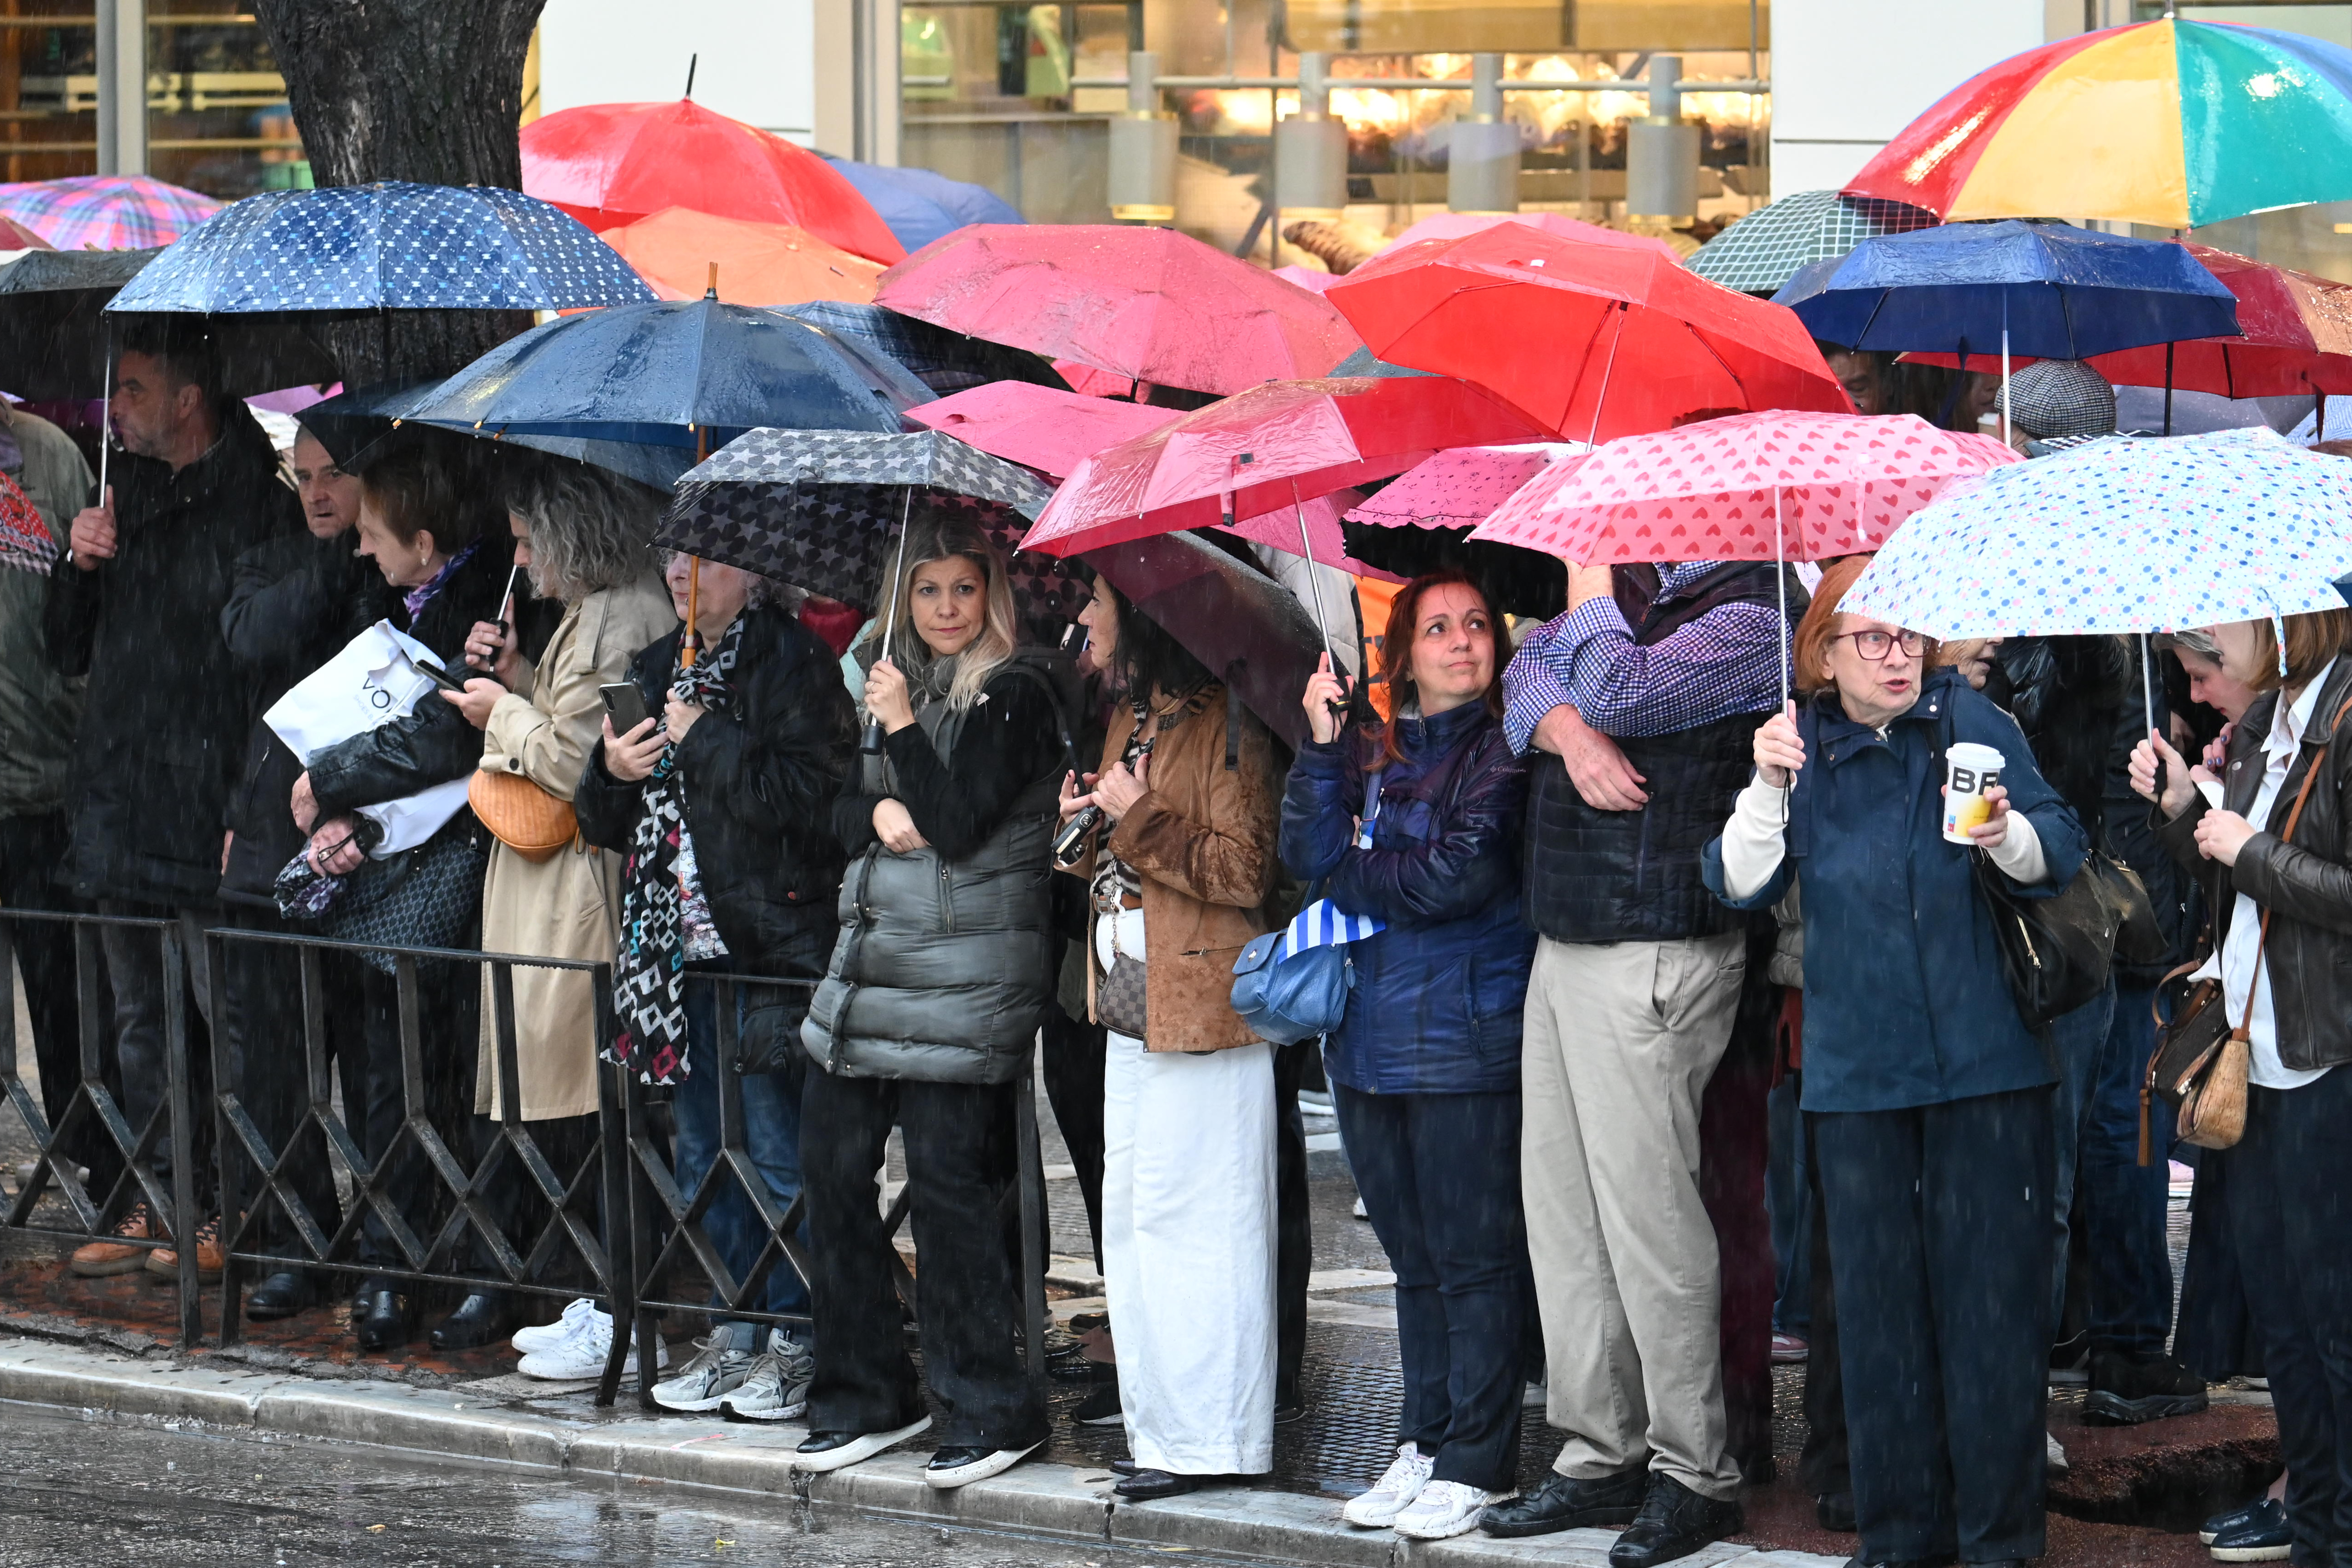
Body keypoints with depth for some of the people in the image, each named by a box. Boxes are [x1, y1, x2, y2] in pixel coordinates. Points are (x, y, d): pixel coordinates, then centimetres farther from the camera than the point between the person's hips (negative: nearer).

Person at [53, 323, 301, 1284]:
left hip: (211, 804, -8)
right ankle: (158, 1205, 17)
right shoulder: (127, 497, 16)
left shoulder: (259, 503, -7)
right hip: (121, 799, 8)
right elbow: (67, 653, 19)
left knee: (227, 1014, -7)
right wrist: (80, 565, 0)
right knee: (143, 1019, 11)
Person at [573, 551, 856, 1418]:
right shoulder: (657, 670, 18)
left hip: (767, 948, -8)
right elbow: (605, 822, 22)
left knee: (779, 1152, -6)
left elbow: (809, 795, -19)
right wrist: (612, 772, 1)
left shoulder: (793, 663, -6)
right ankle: (734, 1334, 19)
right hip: (678, 949, 8)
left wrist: (706, 742, -15)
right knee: (704, 1151, 12)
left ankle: (796, 1344, 1)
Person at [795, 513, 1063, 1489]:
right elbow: (842, 810, 16)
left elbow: (960, 825, -14)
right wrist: (879, 811, -5)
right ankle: (868, 1396, 16)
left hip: (966, 971, -8)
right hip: (873, 957, 8)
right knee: (831, 1159, 5)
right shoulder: (893, 680, 16)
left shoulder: (1012, 697, -7)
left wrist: (903, 729, -14)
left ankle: (992, 1410, 1)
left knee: (946, 1173, -8)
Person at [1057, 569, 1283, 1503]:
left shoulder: (1223, 727, -12)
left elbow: (1243, 870, -18)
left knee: (1189, 1223, -8)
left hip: (1203, 1017, -10)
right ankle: (1161, 1432, 15)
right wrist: (1088, 824, 5)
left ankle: (1209, 1440, -4)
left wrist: (1138, 818, -17)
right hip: (1132, 1012, 10)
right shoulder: (1131, 722, 17)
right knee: (1132, 1219, 10)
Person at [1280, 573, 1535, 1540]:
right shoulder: (1374, 756, 13)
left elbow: (1461, 875, -14)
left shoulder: (1504, 751, -5)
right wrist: (1322, 746, -6)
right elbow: (1309, 858, 2)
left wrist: (1351, 876, -1)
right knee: (1413, 1259, 13)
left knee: (1474, 1260, -2)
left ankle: (1476, 1462, 3)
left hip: (1466, 1042, -6)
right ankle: (1424, 1445, 21)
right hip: (1373, 1040, 6)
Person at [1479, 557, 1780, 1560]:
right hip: (1564, 946, 9)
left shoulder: (1749, 616, -12)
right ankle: (1602, 1458, 19)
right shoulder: (1634, 588, 14)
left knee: (1646, 1215, -7)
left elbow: (1616, 688, -22)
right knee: (1561, 1209, 11)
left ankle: (1695, 1476, 2)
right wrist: (1569, 731, -9)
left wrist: (1591, 580, -6)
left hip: (1653, 961, -9)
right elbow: (1532, 668, 12)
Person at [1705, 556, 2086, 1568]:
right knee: (1878, 1297, 6)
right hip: (1856, 1068, 2)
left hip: (1984, 1060, -2)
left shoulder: (1972, 724, 0)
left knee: (1990, 1290, -2)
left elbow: (2059, 856, -4)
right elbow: (1740, 886, -2)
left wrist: (2009, 834, -26)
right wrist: (1770, 788, -17)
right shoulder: (1803, 746, 5)